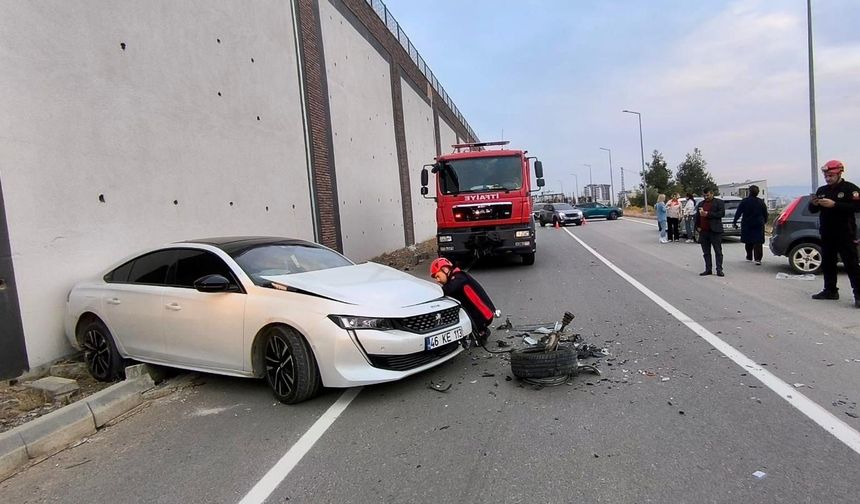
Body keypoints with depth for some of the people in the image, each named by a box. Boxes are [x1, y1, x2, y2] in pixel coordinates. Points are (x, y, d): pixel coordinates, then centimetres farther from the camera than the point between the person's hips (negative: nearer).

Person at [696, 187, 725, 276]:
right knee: (706, 252, 8)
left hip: (715, 231, -5)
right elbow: (697, 216, 18)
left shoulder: (719, 202, 1)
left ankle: (719, 270, 1)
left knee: (718, 251, -1)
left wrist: (708, 214, -17)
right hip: (703, 231, 5)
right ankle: (708, 269, 14)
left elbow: (722, 213, -12)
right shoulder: (701, 203, 17)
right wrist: (697, 226, 5)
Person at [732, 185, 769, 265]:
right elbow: (765, 213, 9)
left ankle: (749, 256, 24)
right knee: (758, 242, -2)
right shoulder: (760, 202, 1)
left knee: (748, 241, 14)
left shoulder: (744, 201, -6)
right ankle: (758, 259, -10)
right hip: (758, 224, 1)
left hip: (747, 224, -1)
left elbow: (738, 212, -8)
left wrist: (734, 222, -4)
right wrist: (765, 221, 24)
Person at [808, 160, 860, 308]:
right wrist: (813, 204, -8)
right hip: (827, 234, 6)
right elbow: (813, 210, 14)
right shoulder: (822, 190, 12)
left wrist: (834, 204, -25)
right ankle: (830, 291, 20)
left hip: (845, 234, -6)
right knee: (827, 263, 11)